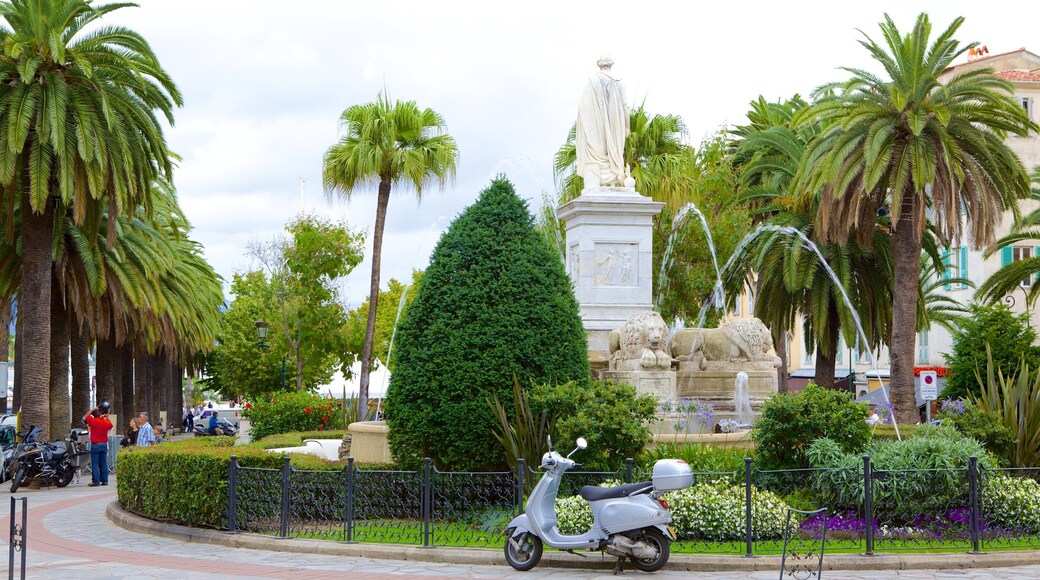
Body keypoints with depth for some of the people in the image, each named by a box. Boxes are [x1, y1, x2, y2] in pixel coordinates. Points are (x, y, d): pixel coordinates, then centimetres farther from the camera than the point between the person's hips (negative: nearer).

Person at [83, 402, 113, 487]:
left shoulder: (93, 421, -10)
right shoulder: (106, 422, 2)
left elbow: (86, 417, 8)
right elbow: (110, 426, 27)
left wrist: (93, 409, 11)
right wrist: (107, 417, 26)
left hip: (95, 445, -4)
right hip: (104, 445, 4)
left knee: (95, 464, -3)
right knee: (103, 463, 8)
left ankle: (95, 481, -7)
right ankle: (104, 480, 8)